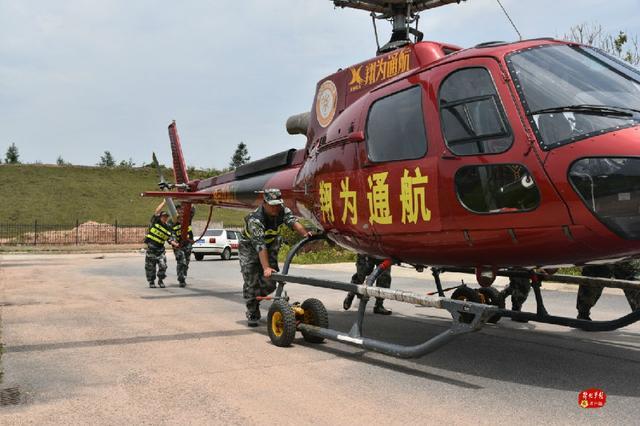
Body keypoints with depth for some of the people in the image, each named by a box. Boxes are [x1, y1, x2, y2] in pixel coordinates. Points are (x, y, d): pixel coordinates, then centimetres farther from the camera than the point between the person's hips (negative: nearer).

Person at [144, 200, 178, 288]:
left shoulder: (168, 228, 9)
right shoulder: (155, 222, -1)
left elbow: (170, 239, 7)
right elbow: (157, 211, -13)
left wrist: (175, 244, -13)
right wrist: (164, 202, -10)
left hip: (160, 249, 3)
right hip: (151, 247, -3)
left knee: (163, 265, -6)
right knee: (150, 266, 3)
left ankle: (161, 280, 13)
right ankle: (151, 281, 17)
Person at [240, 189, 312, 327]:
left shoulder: (282, 210, -17)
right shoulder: (255, 219, -35)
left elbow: (292, 220, -34)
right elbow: (260, 246, -41)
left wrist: (304, 232, -55)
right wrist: (266, 268, -49)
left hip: (271, 244, 5)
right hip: (249, 247, -5)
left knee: (270, 282, -1)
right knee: (251, 281, -9)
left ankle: (254, 300, 27)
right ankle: (252, 315, 8)